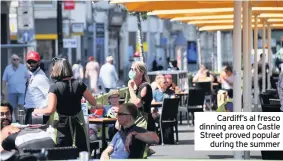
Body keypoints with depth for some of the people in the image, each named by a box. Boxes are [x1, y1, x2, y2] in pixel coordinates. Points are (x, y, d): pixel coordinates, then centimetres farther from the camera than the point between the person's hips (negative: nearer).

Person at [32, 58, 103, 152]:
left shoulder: (54, 87, -12)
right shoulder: (79, 84, -1)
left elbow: (51, 110, -18)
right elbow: (93, 102, 4)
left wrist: (38, 111, 0)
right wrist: (97, 106, 26)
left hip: (63, 127, -3)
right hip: (78, 125, 3)